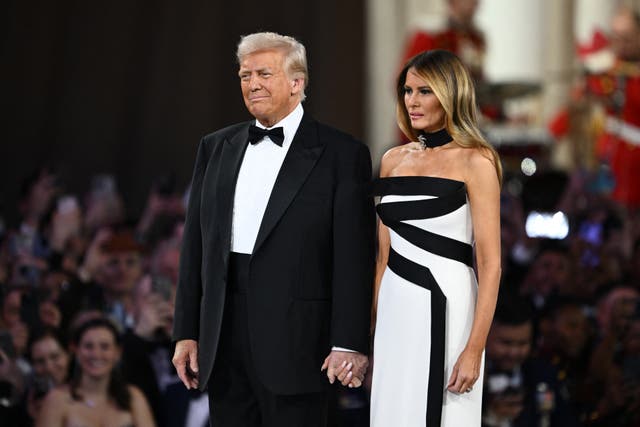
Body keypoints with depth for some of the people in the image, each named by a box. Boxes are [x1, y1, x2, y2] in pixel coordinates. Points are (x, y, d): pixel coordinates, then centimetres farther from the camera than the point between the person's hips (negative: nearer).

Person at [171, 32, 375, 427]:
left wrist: (350, 344, -13)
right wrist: (186, 332, 9)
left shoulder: (341, 154, -2)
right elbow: (196, 246, 14)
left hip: (294, 341, -5)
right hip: (223, 341, 5)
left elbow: (355, 258, -7)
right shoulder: (216, 149, 13)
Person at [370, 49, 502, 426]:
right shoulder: (394, 160, 11)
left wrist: (474, 350, -18)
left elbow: (490, 264, -11)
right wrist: (373, 323, 13)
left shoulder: (475, 161, -7)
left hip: (445, 307, -6)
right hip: (395, 309, 6)